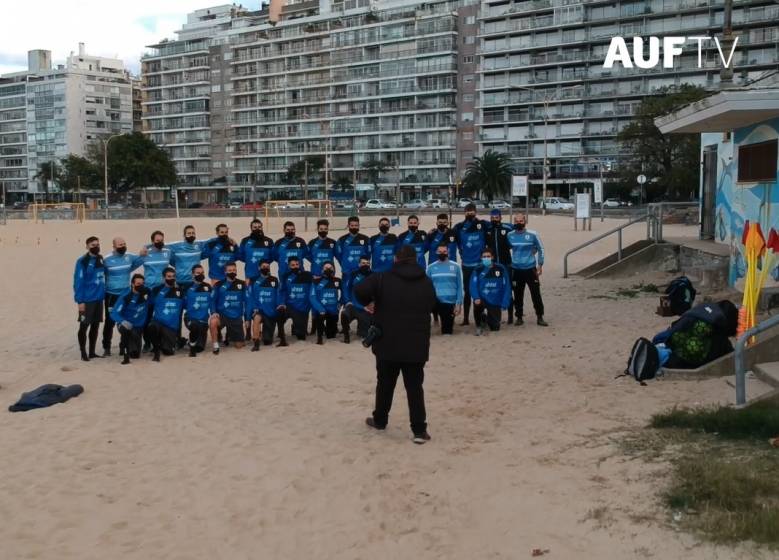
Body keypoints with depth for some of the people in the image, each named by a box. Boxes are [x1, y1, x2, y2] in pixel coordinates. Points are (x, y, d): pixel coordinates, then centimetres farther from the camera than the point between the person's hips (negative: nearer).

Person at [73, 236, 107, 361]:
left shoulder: (101, 259, 9)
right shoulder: (82, 261, -11)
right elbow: (78, 282, -13)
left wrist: (103, 294, 11)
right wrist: (80, 300, -17)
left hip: (99, 298, 6)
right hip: (87, 299, -6)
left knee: (95, 325, 11)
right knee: (84, 326, 1)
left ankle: (92, 352, 20)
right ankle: (83, 353, 10)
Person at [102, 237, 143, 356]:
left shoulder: (130, 256, 0)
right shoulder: (107, 260, -10)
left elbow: (141, 260, 16)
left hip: (126, 294, 4)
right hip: (111, 295, -4)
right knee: (110, 321, -2)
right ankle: (106, 347, 6)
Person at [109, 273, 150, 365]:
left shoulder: (147, 293, -9)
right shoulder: (125, 296, -20)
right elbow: (114, 313, -27)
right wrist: (123, 321, -44)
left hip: (138, 326, 3)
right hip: (126, 323, -3)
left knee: (135, 354, -1)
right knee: (125, 328, -41)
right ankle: (125, 353, -21)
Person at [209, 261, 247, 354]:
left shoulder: (242, 284, 2)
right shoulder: (219, 285, -2)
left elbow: (246, 301, 6)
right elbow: (213, 300, 2)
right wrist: (214, 312, -16)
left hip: (237, 317, 2)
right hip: (222, 315, -2)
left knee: (239, 345, 2)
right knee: (213, 322, -37)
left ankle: (230, 335, 37)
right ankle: (215, 345, -16)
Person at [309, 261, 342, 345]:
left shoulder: (338, 281, 4)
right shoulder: (316, 281, -5)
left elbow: (341, 296, 13)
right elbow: (313, 298, -12)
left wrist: (339, 305, -4)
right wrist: (321, 309, -26)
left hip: (333, 311, 3)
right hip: (320, 309, -3)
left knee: (331, 335, 8)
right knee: (320, 315, -40)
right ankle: (319, 336, -16)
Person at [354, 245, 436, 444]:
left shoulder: (384, 279, -7)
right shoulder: (427, 283, 6)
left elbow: (360, 290, -20)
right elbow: (432, 308, 15)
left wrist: (368, 302, 0)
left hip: (388, 343, -1)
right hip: (416, 345, 2)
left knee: (385, 384, 16)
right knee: (415, 386, 4)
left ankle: (379, 420, 31)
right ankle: (419, 430, 0)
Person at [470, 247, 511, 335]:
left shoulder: (501, 269, -4)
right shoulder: (478, 270, -3)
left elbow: (506, 287, -2)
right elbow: (473, 286, -10)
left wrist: (504, 303, -10)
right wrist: (476, 298, -28)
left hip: (495, 302, 1)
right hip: (481, 299, -1)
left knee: (495, 327, 2)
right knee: (477, 305, -35)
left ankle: (489, 319, 41)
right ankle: (479, 325, -3)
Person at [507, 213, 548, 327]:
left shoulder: (532, 235, -5)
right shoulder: (510, 235, 1)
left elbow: (540, 249, 3)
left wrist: (540, 264, 0)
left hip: (531, 269, -2)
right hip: (516, 270, 2)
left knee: (536, 294, 0)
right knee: (518, 295, 7)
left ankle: (540, 317, 9)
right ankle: (519, 317, 18)